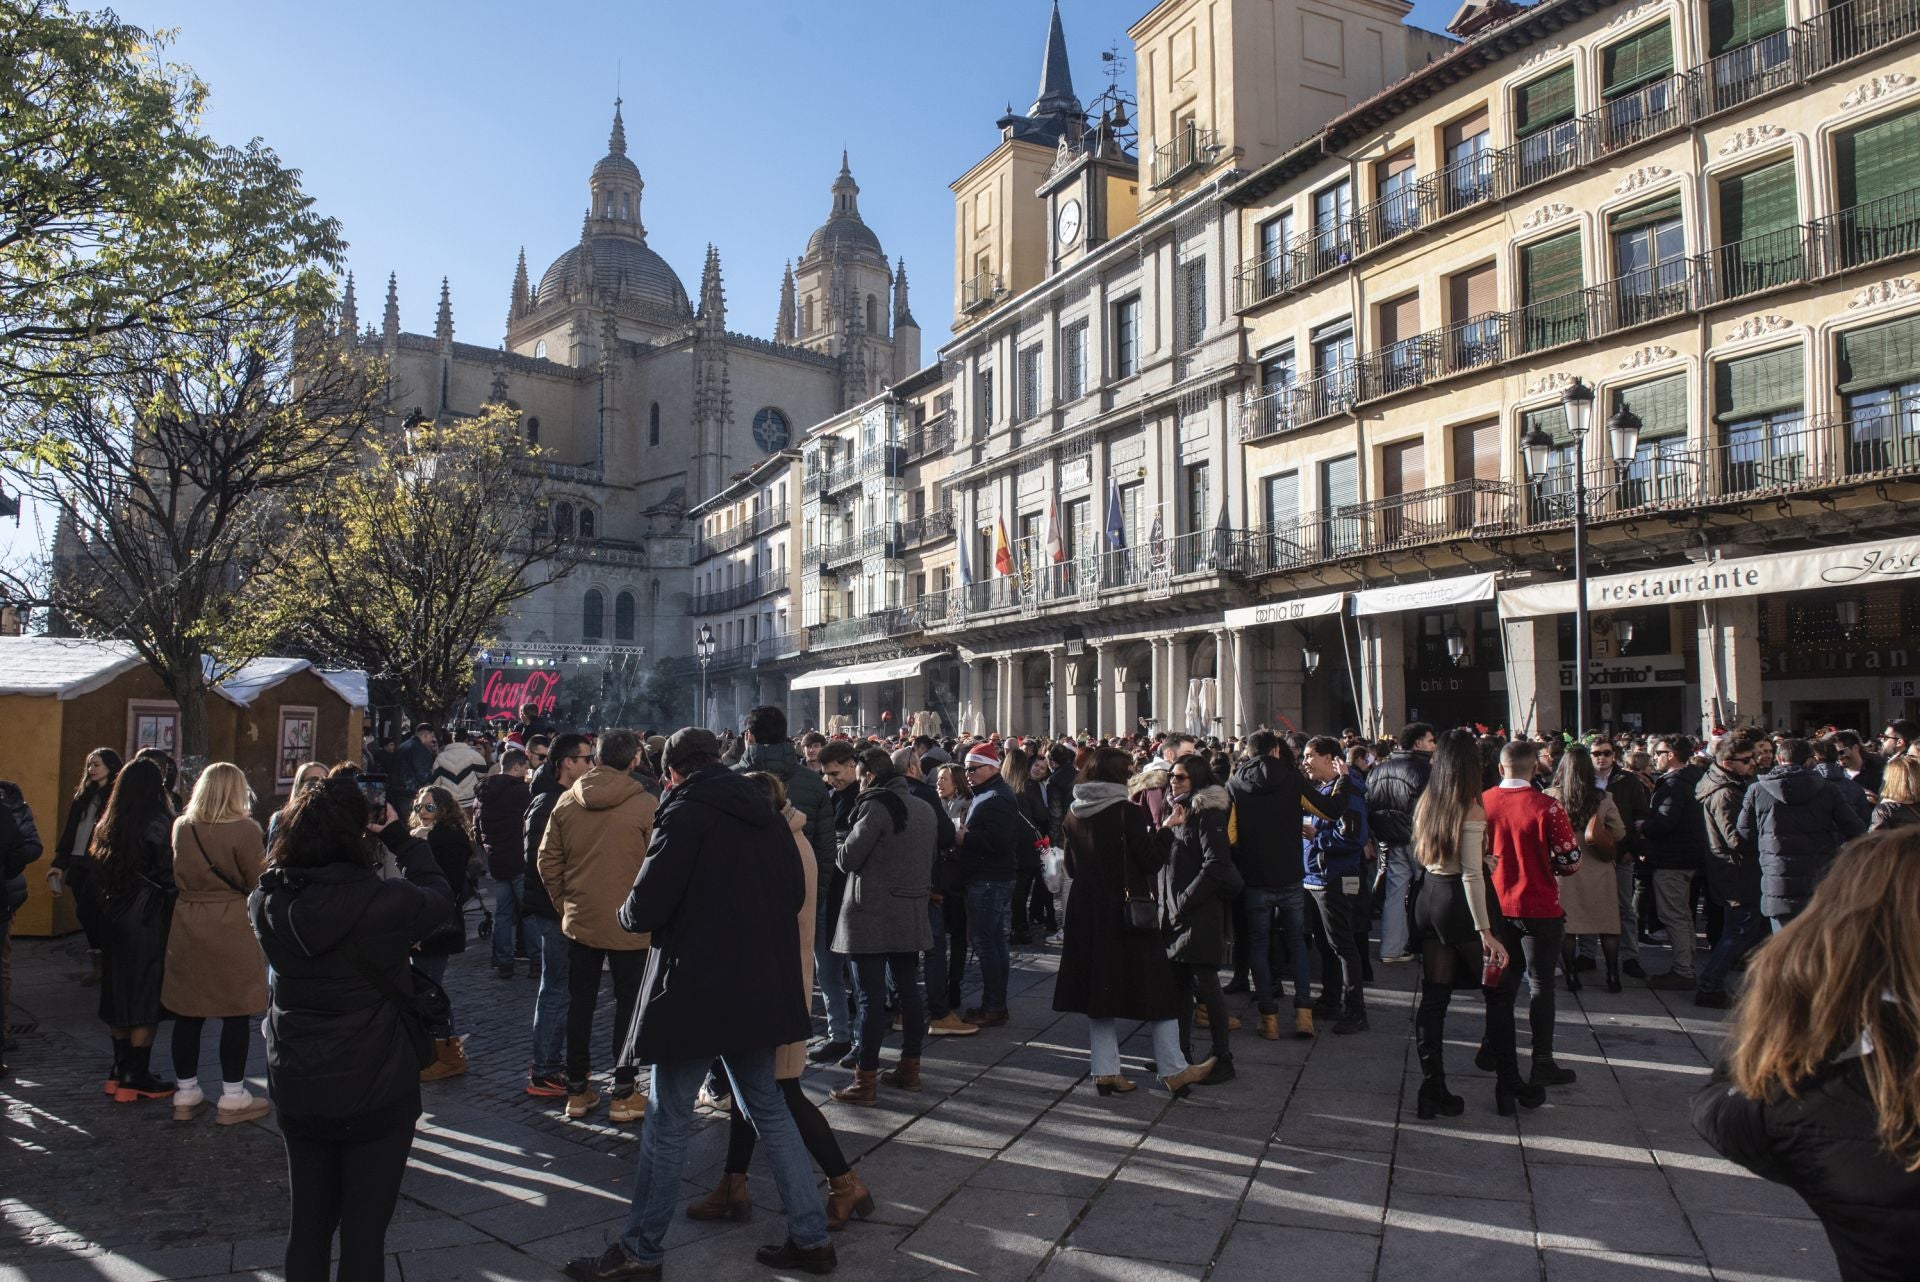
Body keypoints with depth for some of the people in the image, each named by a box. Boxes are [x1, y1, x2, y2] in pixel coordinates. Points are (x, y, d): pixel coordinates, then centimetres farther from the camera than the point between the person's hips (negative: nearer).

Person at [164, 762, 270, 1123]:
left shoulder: (182, 827, 4)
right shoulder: (245, 829, -13)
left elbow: (179, 877, 16)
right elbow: (257, 881, -8)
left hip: (188, 925, 5)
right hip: (232, 928, -5)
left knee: (188, 1012, 12)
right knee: (236, 1014, 4)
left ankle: (185, 1093, 23)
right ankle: (233, 1097, 10)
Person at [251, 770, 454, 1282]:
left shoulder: (269, 904, -10)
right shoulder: (387, 902, -23)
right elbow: (439, 895, -3)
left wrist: (314, 819, 4)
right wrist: (399, 835, 3)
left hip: (297, 1091, 4)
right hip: (376, 1092, -4)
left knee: (308, 1223, 21)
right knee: (364, 1231, 10)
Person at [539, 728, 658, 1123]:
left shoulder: (566, 802, -1)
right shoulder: (646, 805, -14)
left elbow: (548, 861, 3)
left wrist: (564, 902, 14)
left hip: (580, 921, 4)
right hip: (630, 924, -4)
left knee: (580, 1004, 15)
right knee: (628, 1005, 9)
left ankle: (577, 1091, 23)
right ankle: (624, 1094, 14)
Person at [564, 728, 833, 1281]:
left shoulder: (686, 812, -12)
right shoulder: (764, 813, 9)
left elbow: (646, 908, -16)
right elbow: (794, 894, 14)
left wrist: (626, 914, 5)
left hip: (696, 988, -7)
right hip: (759, 985, 7)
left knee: (667, 1118, 5)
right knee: (767, 1107, 15)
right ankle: (810, 1236, 19)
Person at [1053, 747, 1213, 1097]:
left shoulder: (1074, 814, 3)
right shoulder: (1128, 812, -13)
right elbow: (1153, 861, -12)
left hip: (1086, 911, 5)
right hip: (1127, 910, -5)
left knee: (1099, 987, 12)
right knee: (1157, 986, 6)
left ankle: (1105, 1071, 13)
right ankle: (1173, 1070, 10)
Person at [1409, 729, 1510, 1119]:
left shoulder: (1425, 803, 4)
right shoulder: (1471, 811, -16)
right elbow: (1471, 876, -19)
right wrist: (1486, 932, -19)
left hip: (1428, 896, 6)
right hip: (1460, 902, -6)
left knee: (1433, 995, 7)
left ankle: (1432, 1091, 9)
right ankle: (1509, 1083, 22)